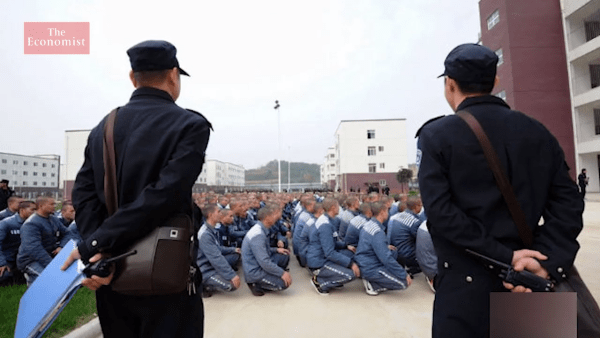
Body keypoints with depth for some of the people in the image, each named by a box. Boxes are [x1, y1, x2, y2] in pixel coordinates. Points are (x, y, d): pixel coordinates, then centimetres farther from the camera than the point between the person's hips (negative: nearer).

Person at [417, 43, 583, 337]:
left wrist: (506, 257, -14)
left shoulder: (436, 135, -9)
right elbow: (568, 201, -1)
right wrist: (547, 262, -9)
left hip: (465, 281, -4)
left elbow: (439, 210, -18)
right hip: (530, 280, 5)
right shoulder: (538, 132, 6)